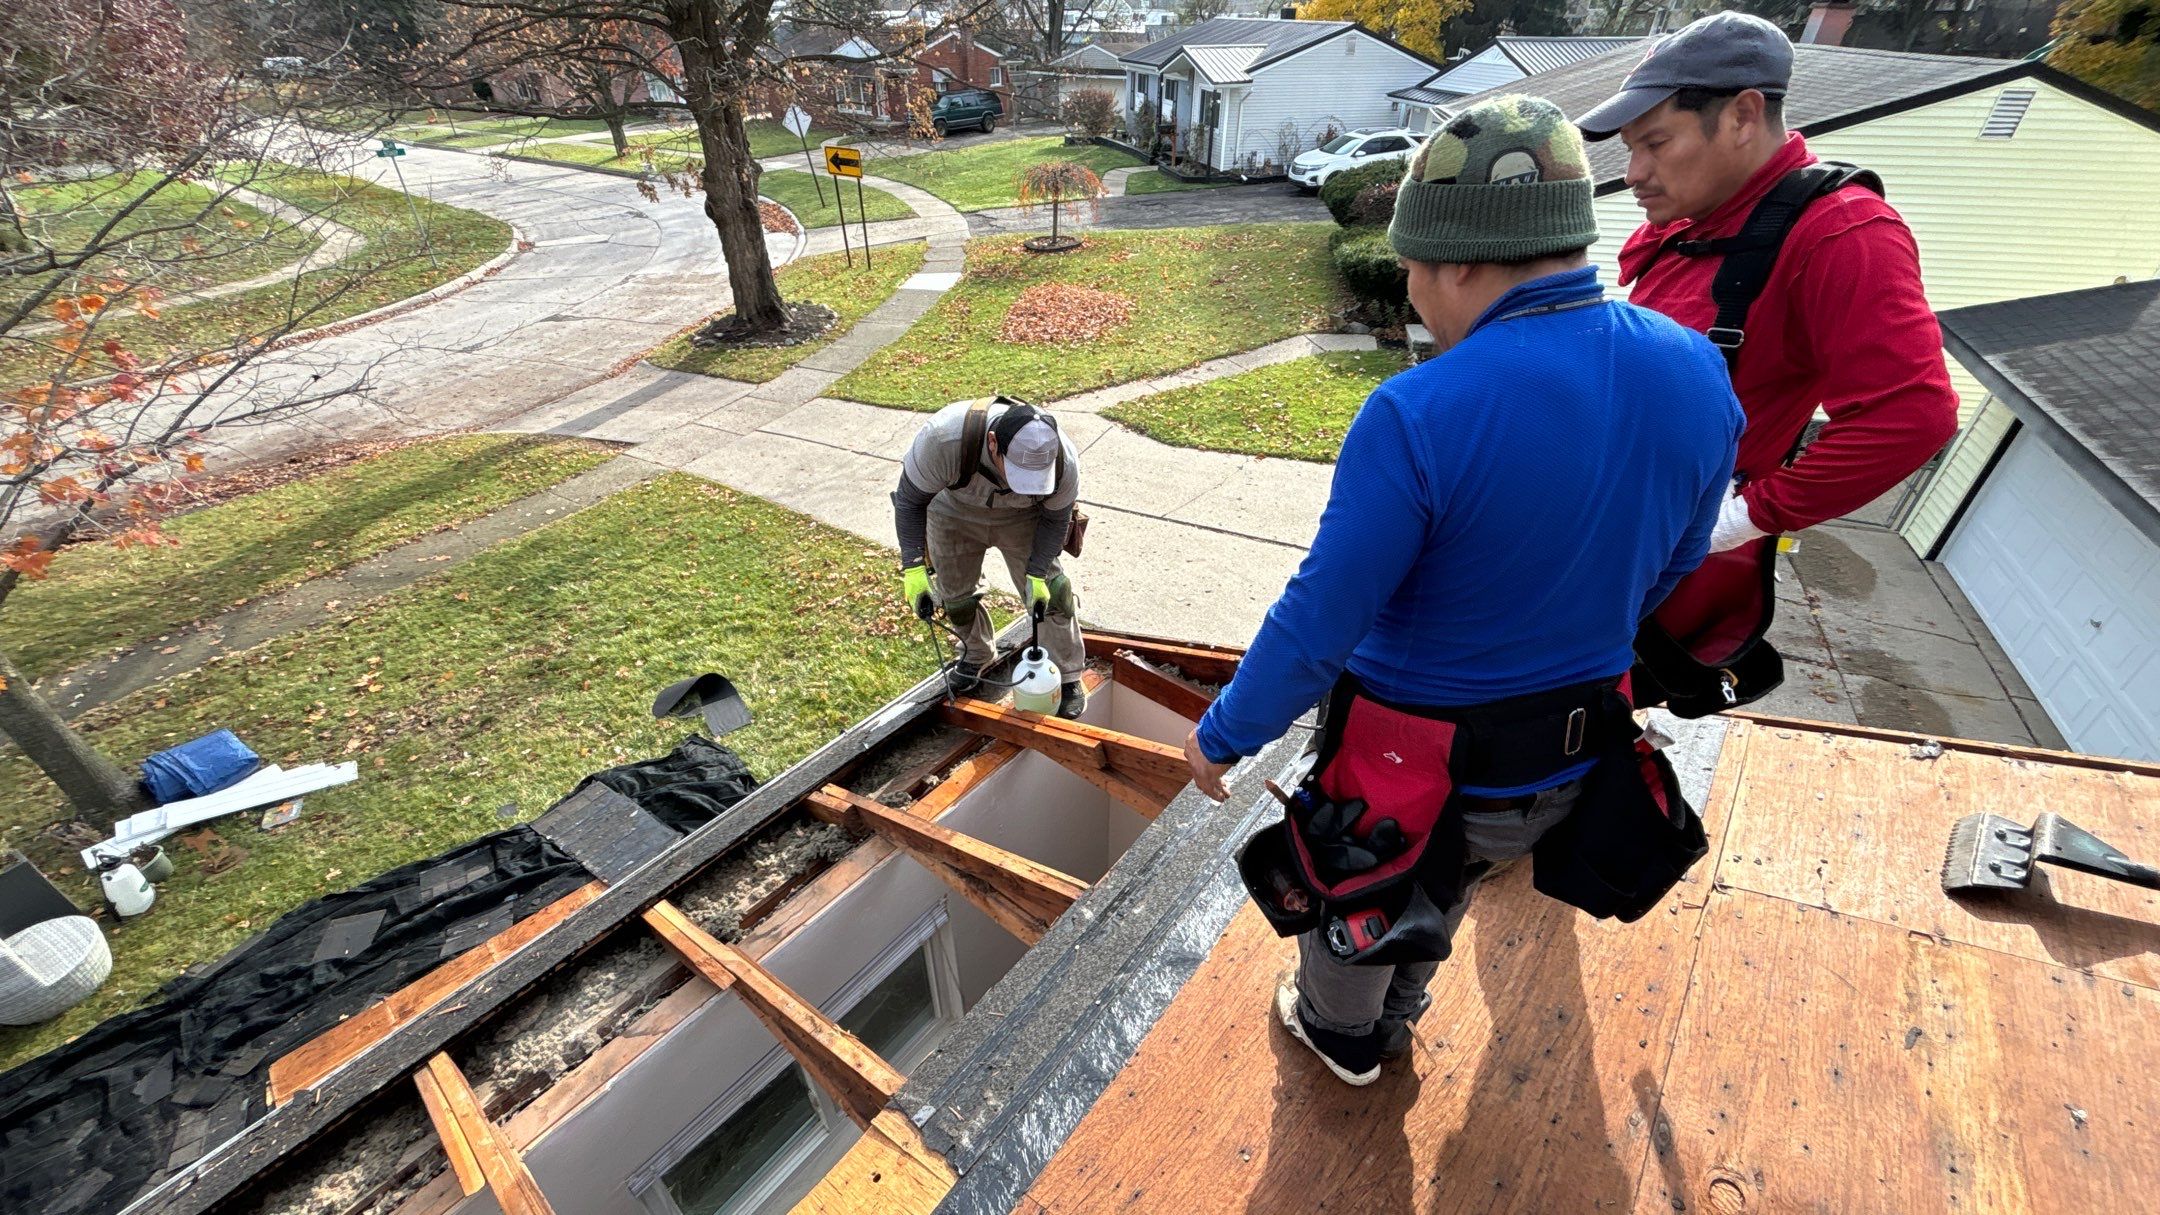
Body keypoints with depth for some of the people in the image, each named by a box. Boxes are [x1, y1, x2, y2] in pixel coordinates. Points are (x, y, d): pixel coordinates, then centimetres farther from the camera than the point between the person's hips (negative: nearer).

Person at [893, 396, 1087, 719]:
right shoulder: (944, 438, -42)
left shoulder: (1063, 461, -35)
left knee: (1050, 593, -5)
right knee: (956, 595, 11)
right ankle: (976, 656, 40)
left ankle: (1068, 679, 14)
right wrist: (914, 567, -31)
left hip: (1022, 518, 0)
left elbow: (1055, 518, -14)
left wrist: (1037, 573, -24)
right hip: (954, 509, 0)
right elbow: (910, 499, -24)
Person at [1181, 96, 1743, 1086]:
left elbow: (1318, 623, -26)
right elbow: (1672, 567, 5)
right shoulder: (1698, 375, -9)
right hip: (1570, 759, 6)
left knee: (1351, 890, 26)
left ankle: (1340, 1033, 55)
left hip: (1414, 768, -6)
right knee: (1438, 894, 33)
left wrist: (1222, 735, -10)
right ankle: (1393, 1016, 60)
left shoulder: (1419, 415, -32)